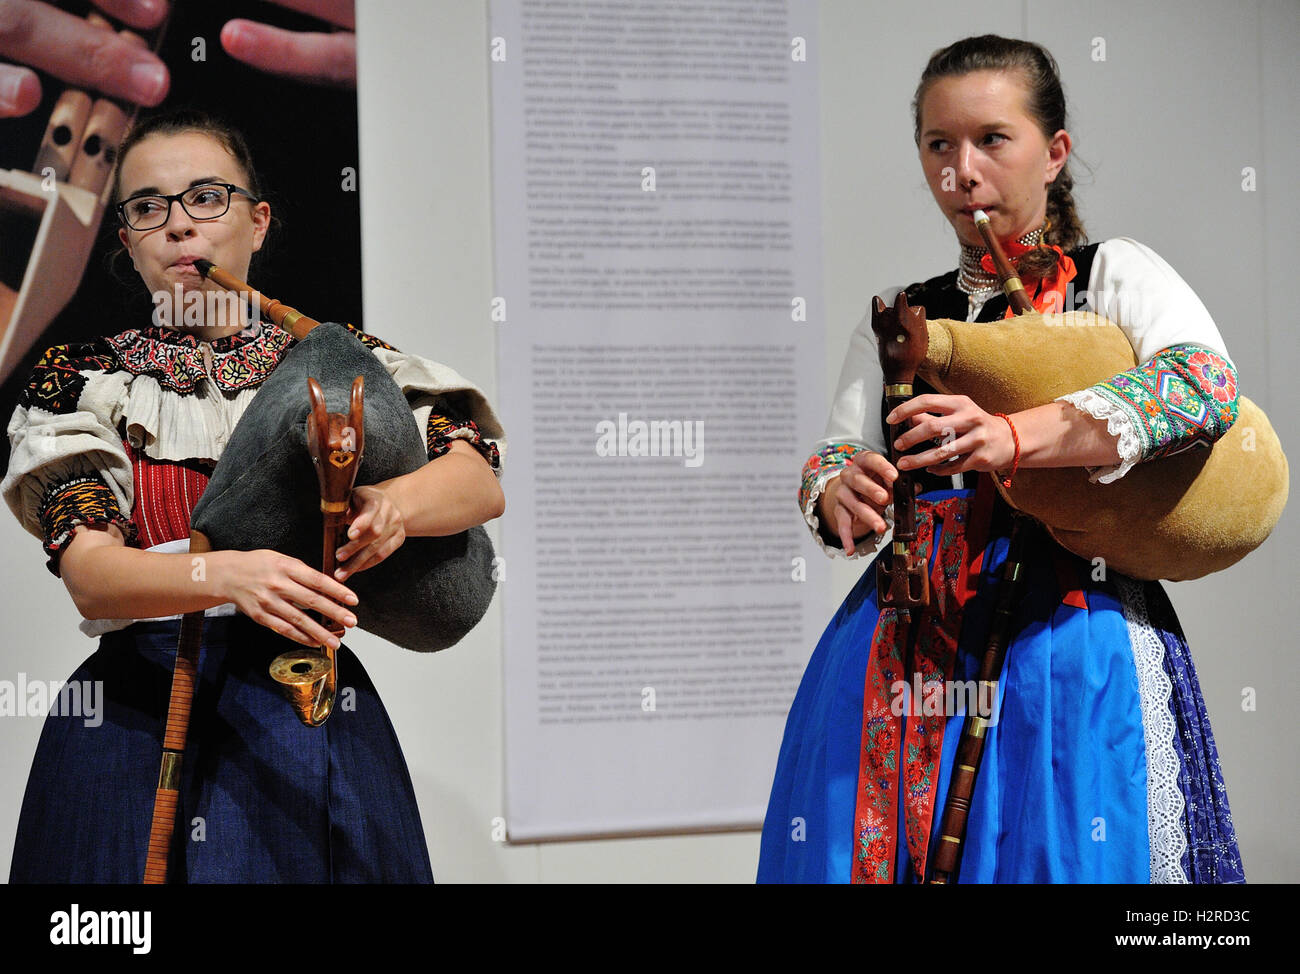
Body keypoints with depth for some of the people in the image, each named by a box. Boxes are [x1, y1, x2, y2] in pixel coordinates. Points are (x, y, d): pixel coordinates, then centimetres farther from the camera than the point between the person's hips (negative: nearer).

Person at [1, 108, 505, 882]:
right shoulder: (83, 379, 4)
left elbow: (484, 480, -2)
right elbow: (89, 573, -10)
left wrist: (393, 505, -25)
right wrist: (228, 573, -30)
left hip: (314, 713, 1)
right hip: (138, 724, -1)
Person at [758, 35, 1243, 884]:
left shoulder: (1116, 274, 4)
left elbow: (1207, 384, -15)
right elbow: (835, 460, 14)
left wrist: (1013, 439, -29)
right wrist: (841, 495, -13)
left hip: (1066, 635, -3)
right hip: (903, 647, 4)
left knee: (1059, 851, -8)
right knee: (870, 846, 0)